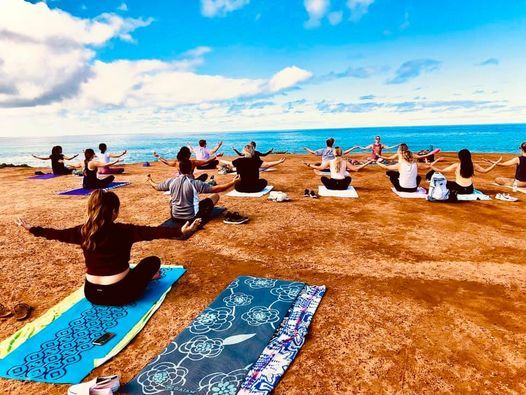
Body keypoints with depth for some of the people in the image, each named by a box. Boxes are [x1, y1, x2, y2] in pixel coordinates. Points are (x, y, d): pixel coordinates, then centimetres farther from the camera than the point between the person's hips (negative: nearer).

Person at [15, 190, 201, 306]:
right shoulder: (123, 231, -19)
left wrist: (32, 229, 26)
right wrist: (181, 231, -30)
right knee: (153, 261, 13)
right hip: (120, 294, -5)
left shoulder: (83, 232, -5)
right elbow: (154, 232, -27)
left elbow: (58, 234, 10)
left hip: (92, 294, 5)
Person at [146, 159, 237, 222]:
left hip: (175, 216, 4)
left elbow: (156, 187, 11)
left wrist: (150, 180, 32)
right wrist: (233, 182, -16)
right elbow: (216, 189, -22)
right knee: (215, 196, 4)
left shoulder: (171, 181, -8)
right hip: (191, 217, -4)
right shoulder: (195, 183, -20)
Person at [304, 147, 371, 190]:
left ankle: (331, 187, 11)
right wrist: (367, 163, 9)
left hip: (332, 185, -1)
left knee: (323, 177, 26)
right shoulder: (345, 162, 3)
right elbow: (356, 168, 2)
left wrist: (309, 165, 11)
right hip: (343, 186, 1)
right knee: (348, 177, 33)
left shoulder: (330, 162, 1)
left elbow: (319, 168, 1)